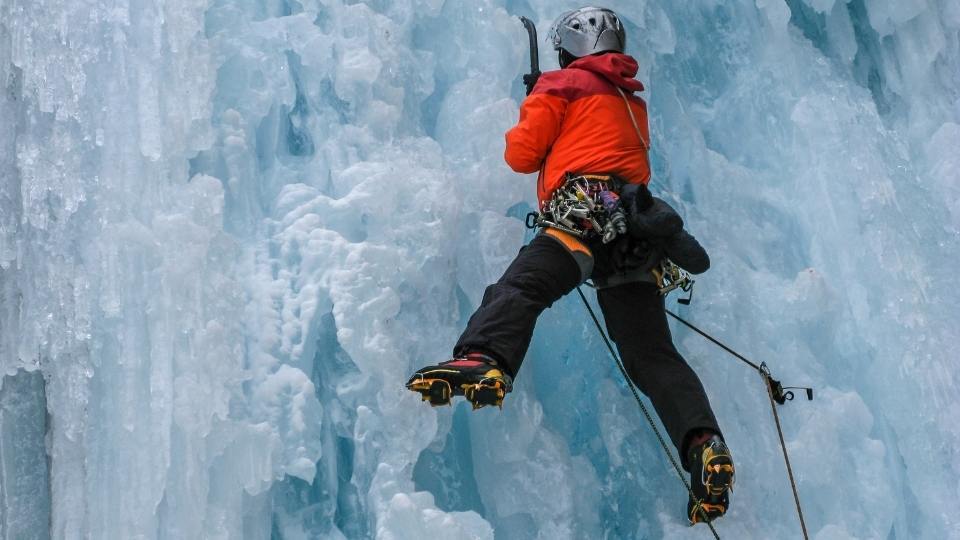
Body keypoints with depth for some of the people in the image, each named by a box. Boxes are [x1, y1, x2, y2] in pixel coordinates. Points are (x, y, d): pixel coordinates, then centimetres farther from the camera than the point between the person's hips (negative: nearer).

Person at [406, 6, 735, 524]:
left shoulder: (563, 83, 14)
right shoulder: (634, 102, 34)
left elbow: (521, 154, 10)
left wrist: (525, 136, 32)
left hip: (585, 213, -6)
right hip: (637, 229, 6)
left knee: (519, 288, -26)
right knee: (652, 354, 2)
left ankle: (482, 361, -55)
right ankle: (703, 444, -15)